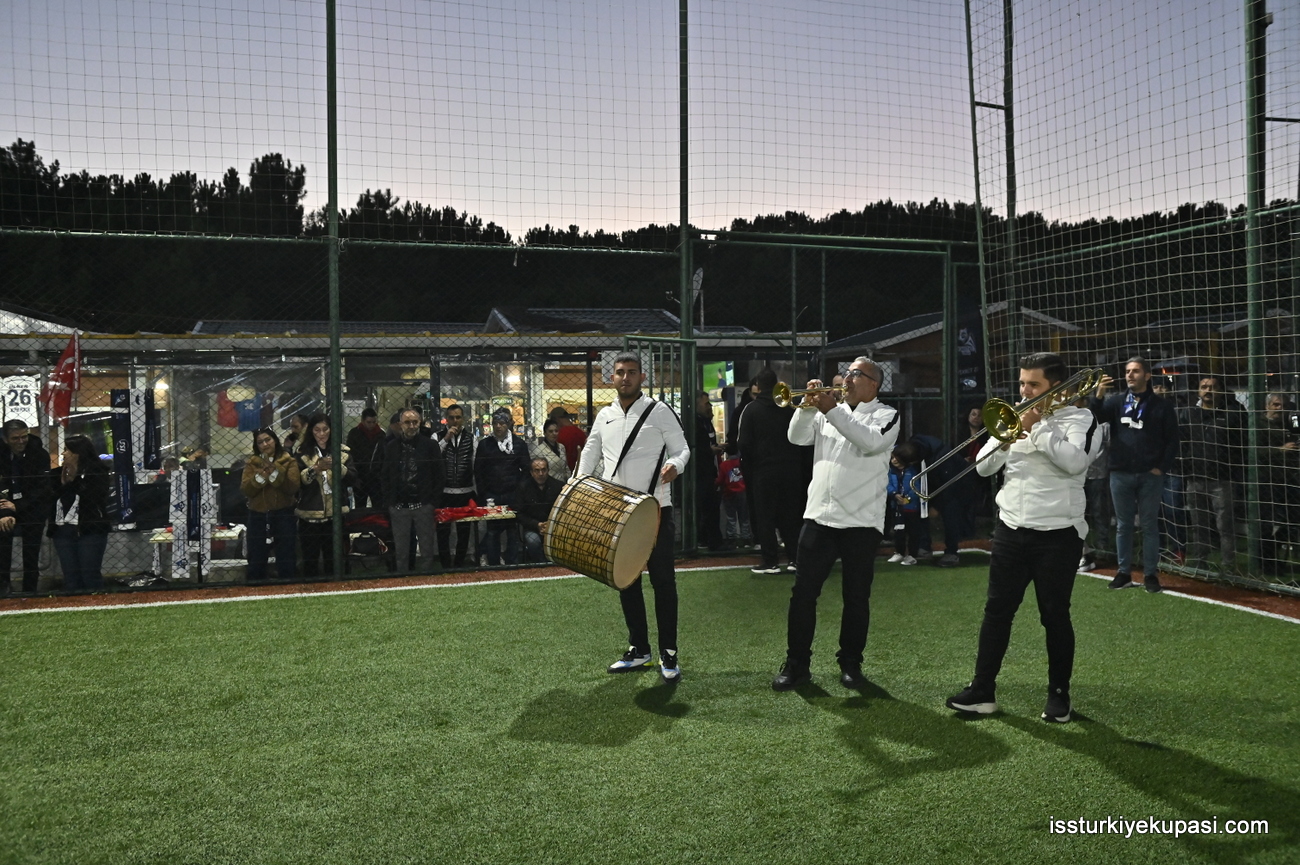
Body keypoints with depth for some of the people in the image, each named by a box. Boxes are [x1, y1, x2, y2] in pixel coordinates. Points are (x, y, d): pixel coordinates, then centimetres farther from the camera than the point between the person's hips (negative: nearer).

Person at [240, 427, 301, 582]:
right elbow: (245, 490, -4)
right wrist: (261, 474, -18)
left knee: (286, 555, 4)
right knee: (256, 556, 8)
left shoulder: (289, 462, 1)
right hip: (258, 514, 2)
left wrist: (274, 471, -20)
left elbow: (292, 488, -12)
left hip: (283, 514, -2)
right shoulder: (252, 463, 7)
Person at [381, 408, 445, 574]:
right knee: (401, 552, 6)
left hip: (423, 506, -1)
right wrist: (387, 503, 0)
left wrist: (434, 501, -4)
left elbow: (440, 475, 1)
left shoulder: (430, 445, 2)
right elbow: (383, 477, 9)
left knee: (427, 551, 3)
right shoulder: (390, 448, 8)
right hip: (398, 507, 2)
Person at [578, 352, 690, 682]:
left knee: (663, 580, -1)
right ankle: (638, 651, 24)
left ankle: (669, 654, 9)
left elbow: (681, 447, -2)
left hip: (655, 509, -5)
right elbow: (590, 452, 19)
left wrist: (675, 464, -24)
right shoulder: (604, 416, 10)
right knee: (626, 581, 12)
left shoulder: (659, 411, -3)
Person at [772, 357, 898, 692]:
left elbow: (871, 442, -20)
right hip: (818, 516, 4)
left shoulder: (886, 415, 1)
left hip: (861, 522, -3)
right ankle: (796, 664, 10)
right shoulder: (829, 411, 15)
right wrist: (808, 405, -9)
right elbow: (798, 437, 5)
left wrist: (832, 410, -23)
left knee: (856, 597, 5)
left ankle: (851, 664, 19)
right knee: (803, 593, 2)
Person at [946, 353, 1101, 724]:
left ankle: (1059, 693, 19)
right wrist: (1007, 436, -13)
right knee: (997, 610, 5)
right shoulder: (1014, 417, 10)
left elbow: (1074, 461, -22)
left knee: (1055, 615, 4)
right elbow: (984, 467, 4)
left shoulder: (1080, 418, -3)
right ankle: (982, 690, 11)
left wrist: (1036, 427, -16)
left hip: (1058, 533, -4)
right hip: (1011, 529, 4)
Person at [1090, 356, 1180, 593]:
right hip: (1120, 474, 2)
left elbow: (1172, 439, 2)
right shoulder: (1116, 401, 7)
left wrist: (1163, 467, -6)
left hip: (1150, 475, -2)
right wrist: (1099, 394, -23)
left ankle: (1150, 574, 10)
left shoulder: (1161, 405, 2)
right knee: (1123, 525, 8)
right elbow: (1096, 416, -8)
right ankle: (1123, 572, 15)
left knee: (1149, 525, 4)